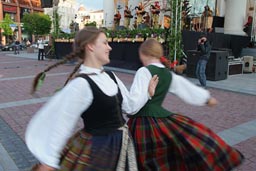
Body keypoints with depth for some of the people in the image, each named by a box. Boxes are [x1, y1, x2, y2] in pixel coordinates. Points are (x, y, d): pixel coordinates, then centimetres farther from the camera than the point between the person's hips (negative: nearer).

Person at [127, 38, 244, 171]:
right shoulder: (169, 74, 8)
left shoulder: (143, 71, -12)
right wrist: (207, 98, 34)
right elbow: (187, 87, 20)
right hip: (160, 117, 6)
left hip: (144, 120, -5)